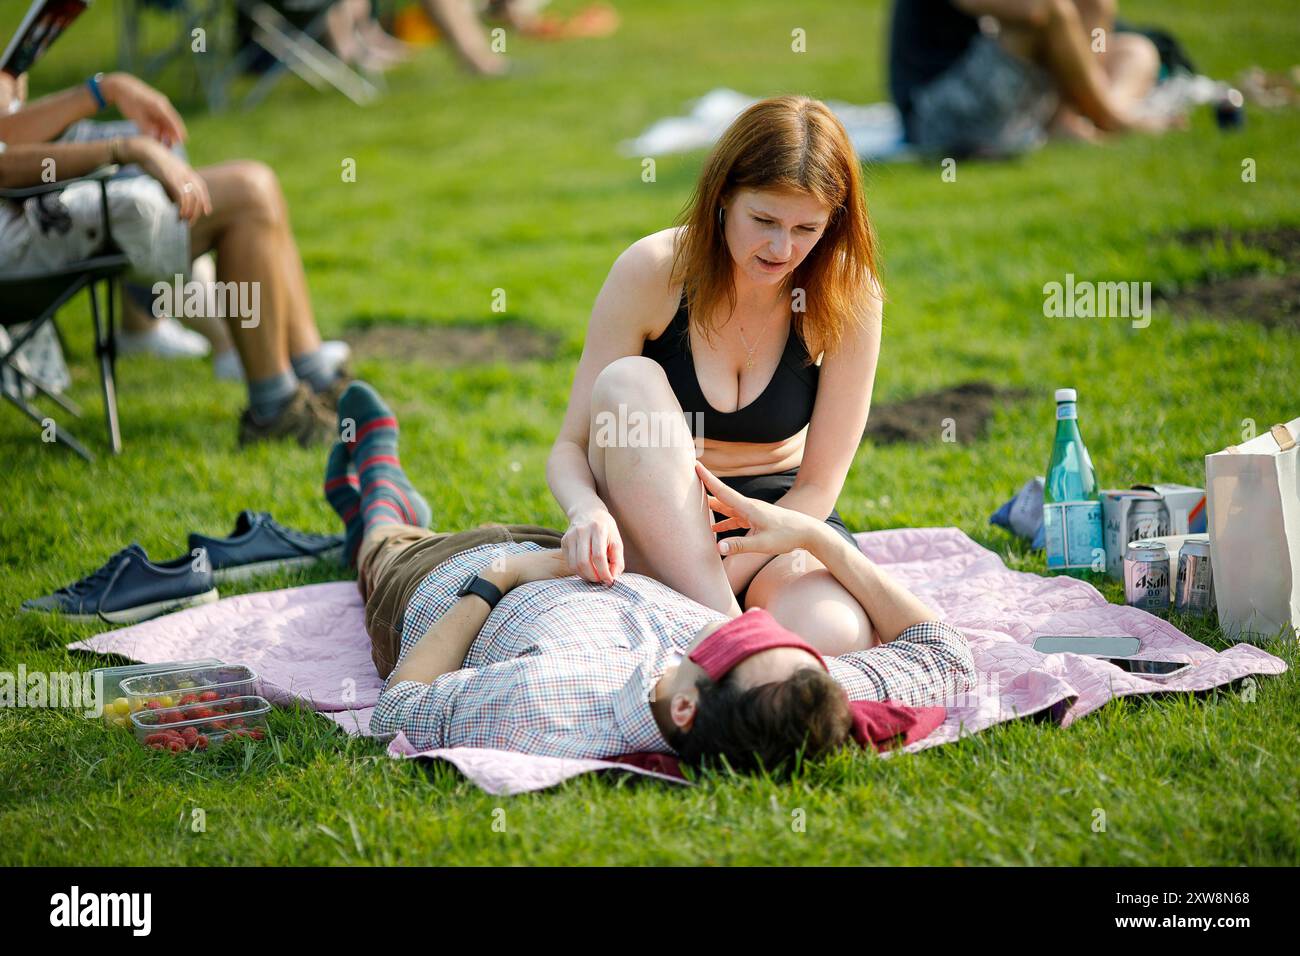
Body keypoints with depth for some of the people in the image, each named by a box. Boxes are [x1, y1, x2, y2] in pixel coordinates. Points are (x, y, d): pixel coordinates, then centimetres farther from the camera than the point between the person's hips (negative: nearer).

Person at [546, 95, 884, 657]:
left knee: (833, 635, -36)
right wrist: (589, 512, -37)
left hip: (779, 520, -1)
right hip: (650, 532, 1)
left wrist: (725, 573, -25)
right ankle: (721, 624, -31)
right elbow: (570, 447, -13)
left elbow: (818, 485, -11)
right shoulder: (652, 272, -16)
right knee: (629, 382, -32)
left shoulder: (848, 297, -14)